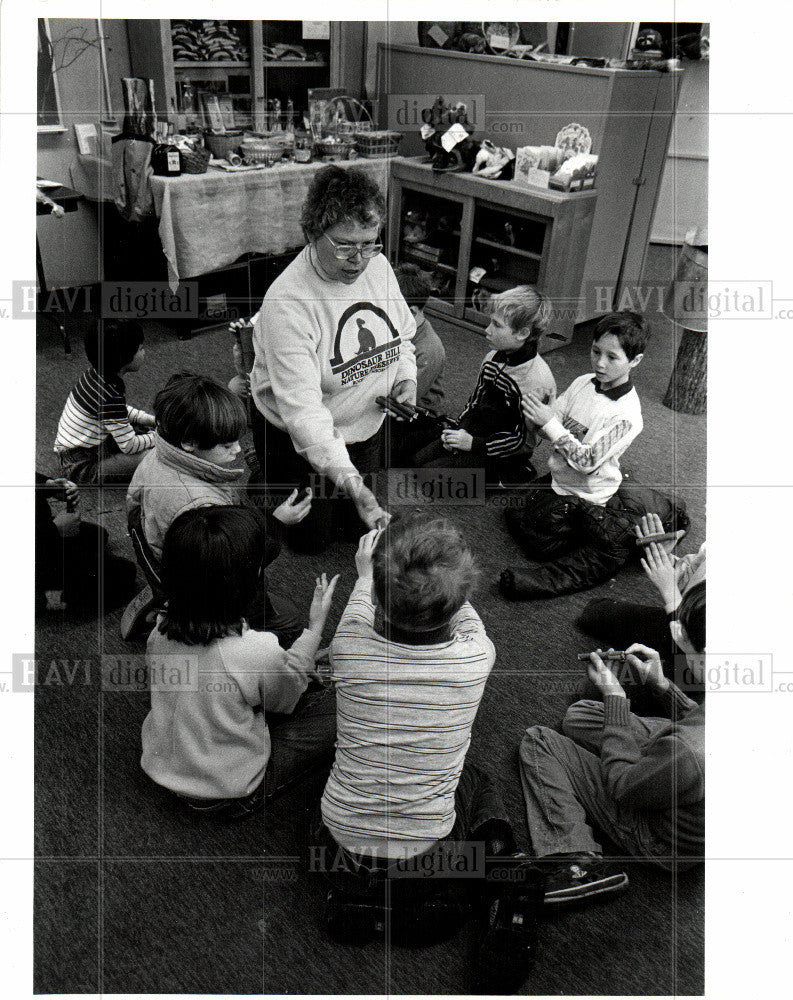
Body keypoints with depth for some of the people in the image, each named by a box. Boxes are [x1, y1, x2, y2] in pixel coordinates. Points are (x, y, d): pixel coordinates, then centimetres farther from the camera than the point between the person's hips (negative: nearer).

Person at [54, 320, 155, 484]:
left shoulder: (95, 373, -3)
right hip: (80, 467, -9)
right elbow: (129, 445, -23)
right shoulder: (109, 395, -30)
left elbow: (121, 410, 15)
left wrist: (153, 420, 6)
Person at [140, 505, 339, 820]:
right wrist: (315, 626, 0)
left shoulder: (160, 631, -14)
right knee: (336, 707, 1)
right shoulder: (256, 651, -33)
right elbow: (287, 697, -8)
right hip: (230, 799, -5)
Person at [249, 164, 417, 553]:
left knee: (357, 526, 18)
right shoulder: (287, 301, -32)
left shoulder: (378, 266, -11)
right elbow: (302, 406, -39)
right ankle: (260, 478, 37)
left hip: (365, 427, 6)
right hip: (298, 440, -5)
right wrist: (349, 480, -48)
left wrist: (406, 377, -11)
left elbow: (402, 334, 9)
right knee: (310, 539, 11)